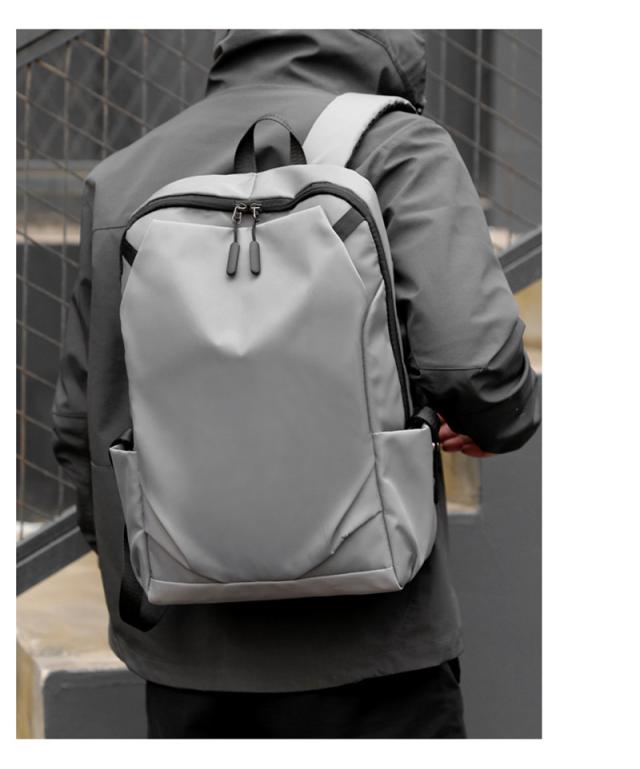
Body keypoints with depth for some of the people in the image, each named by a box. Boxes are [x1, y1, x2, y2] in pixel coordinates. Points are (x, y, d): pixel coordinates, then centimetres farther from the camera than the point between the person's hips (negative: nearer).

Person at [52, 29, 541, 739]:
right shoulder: (398, 146, -4)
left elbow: (82, 421, 13)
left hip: (185, 651, 5)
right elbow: (471, 356, -18)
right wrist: (504, 417, 4)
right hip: (360, 648, -5)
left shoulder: (123, 177, 11)